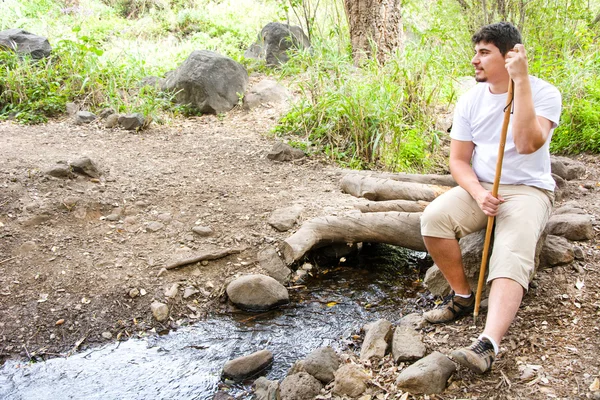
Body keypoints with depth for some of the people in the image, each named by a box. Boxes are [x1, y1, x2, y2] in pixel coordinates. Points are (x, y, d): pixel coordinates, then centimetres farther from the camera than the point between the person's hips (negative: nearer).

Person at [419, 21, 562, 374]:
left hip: (528, 190, -4)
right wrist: (478, 193, -16)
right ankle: (463, 296, -6)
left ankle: (488, 345, -42)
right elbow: (459, 160, 5)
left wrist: (521, 81, -25)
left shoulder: (544, 92, -6)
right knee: (435, 217, -24)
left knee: (513, 257, -30)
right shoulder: (471, 100, 5)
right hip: (479, 188, 4)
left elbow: (528, 143, -25)